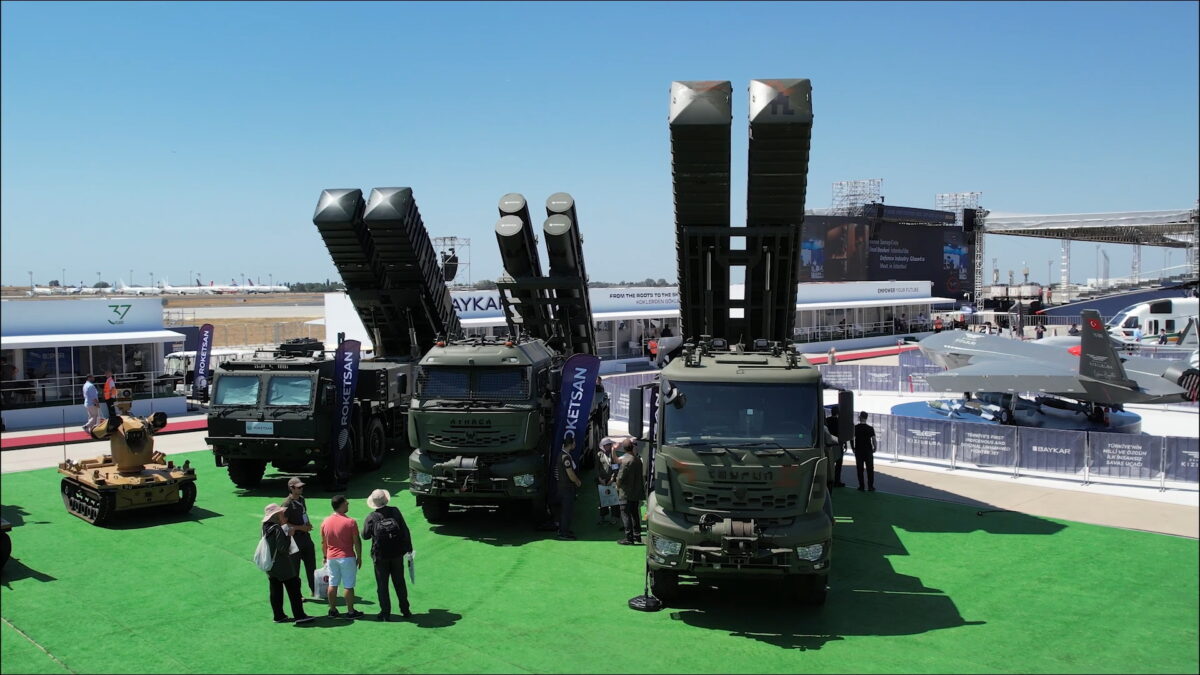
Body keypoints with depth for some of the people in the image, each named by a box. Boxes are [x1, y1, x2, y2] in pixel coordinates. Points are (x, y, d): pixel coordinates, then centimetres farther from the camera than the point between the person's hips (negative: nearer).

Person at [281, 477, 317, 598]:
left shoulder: (301, 499, 8)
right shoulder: (287, 504, -17)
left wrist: (308, 524, 3)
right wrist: (300, 527, -20)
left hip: (306, 535, 8)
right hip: (295, 538, -8)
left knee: (311, 565, 15)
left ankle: (314, 590, 27)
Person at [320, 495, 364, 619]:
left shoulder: (325, 522, 1)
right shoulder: (350, 522, -13)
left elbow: (323, 542, 9)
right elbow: (357, 542, -10)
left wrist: (325, 557, 21)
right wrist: (359, 557, 1)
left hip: (331, 558, 5)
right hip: (347, 557, -5)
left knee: (332, 585, 13)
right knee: (348, 586, 2)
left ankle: (332, 610, 19)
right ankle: (350, 611, 7)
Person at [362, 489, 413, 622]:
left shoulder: (371, 517, -11)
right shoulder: (395, 512, -6)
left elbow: (365, 536, -2)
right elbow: (405, 531, -4)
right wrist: (408, 548, 3)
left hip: (380, 557, -2)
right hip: (397, 555, 2)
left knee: (382, 585, 8)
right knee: (400, 583, 15)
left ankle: (385, 613, 8)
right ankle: (405, 610, 22)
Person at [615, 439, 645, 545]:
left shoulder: (626, 460, -17)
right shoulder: (638, 460, 6)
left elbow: (620, 477, -18)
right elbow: (642, 476, 13)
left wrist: (618, 486, -2)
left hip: (626, 493, -7)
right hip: (636, 492, 7)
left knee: (626, 514, -3)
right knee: (635, 513, 17)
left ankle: (629, 538, -4)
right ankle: (637, 536, 22)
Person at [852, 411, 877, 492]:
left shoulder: (855, 428, -5)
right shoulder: (870, 428, -7)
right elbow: (873, 439, -9)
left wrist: (853, 448, 10)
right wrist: (874, 448, 7)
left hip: (858, 450, 1)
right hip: (868, 450, -1)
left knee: (859, 469, 6)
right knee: (870, 469, 7)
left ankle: (861, 486, 7)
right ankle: (870, 486, 8)